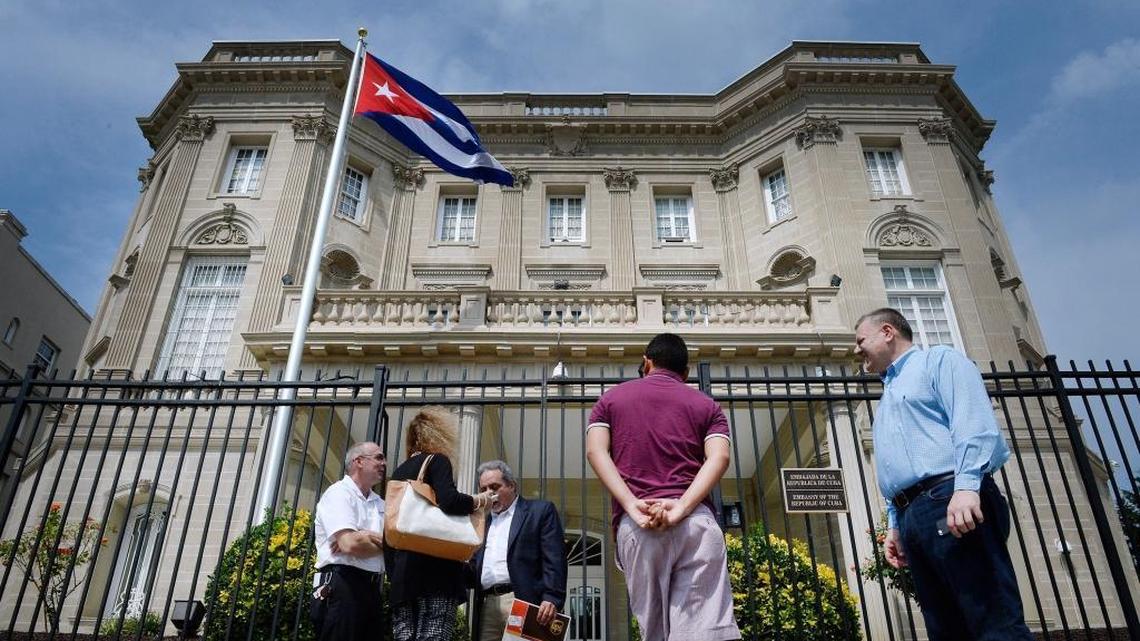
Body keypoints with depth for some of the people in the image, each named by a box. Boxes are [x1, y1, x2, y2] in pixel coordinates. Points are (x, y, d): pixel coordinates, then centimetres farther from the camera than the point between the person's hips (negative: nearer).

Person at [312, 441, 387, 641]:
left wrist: (366, 536, -13)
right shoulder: (339, 493, -6)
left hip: (371, 588, 8)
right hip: (342, 586, -8)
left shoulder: (380, 503, 17)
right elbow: (350, 544, -20)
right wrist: (383, 542, -2)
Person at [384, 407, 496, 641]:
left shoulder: (400, 470, 20)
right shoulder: (437, 461, -2)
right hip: (435, 569, -7)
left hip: (402, 570, 7)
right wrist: (478, 501, -2)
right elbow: (449, 501, -20)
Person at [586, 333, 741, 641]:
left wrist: (631, 505, -7)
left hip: (634, 524, 0)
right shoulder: (707, 404, 21)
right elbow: (719, 457, 1)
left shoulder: (611, 398, 22)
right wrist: (682, 507, -10)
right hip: (698, 520, 0)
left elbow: (595, 451, 4)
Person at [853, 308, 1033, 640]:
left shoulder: (938, 359, 8)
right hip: (912, 514, 9)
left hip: (951, 502, -8)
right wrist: (894, 525, 19)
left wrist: (967, 486, -23)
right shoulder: (888, 397, 32)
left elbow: (973, 420, -10)